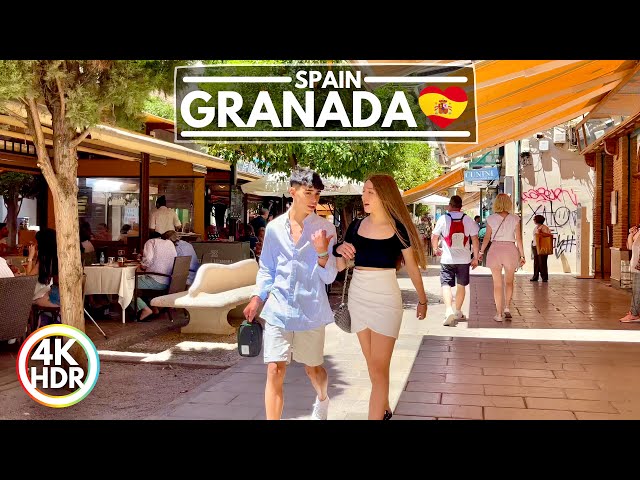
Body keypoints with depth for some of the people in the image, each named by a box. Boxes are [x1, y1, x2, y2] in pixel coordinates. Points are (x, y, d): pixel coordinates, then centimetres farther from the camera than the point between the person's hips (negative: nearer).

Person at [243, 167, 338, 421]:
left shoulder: (325, 229, -6)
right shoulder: (274, 228, -1)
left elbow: (329, 278, -7)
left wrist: (322, 253, -24)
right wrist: (257, 298, -1)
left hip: (310, 311, 0)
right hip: (279, 310, 1)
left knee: (313, 368, 17)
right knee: (274, 371, -6)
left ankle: (322, 400, 49)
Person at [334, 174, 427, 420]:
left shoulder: (398, 228, -9)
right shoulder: (356, 226, 1)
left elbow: (412, 267, 1)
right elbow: (340, 266, 7)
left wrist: (422, 299, 11)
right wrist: (339, 249, -15)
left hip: (385, 300, -5)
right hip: (357, 298, 5)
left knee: (379, 369, -3)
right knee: (373, 365, 17)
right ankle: (384, 409, 36)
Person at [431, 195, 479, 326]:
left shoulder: (443, 219, -5)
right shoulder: (468, 220, 1)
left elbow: (434, 237, -1)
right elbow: (475, 240, 2)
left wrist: (436, 249, 19)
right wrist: (475, 257, 10)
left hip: (447, 258, -2)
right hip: (464, 258, 3)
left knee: (446, 285, -3)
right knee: (461, 285, 16)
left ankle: (449, 311, -23)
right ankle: (458, 312, 27)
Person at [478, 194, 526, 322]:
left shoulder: (491, 219, -2)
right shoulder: (515, 219, -1)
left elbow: (487, 237, -2)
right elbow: (518, 239, -1)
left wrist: (481, 251, 9)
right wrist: (522, 255, 4)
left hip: (495, 249, 0)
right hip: (510, 249, 0)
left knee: (497, 284, 5)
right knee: (509, 282, 18)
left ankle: (499, 314, 6)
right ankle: (507, 307, 2)